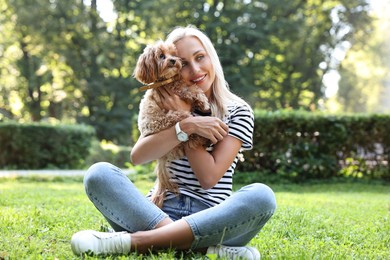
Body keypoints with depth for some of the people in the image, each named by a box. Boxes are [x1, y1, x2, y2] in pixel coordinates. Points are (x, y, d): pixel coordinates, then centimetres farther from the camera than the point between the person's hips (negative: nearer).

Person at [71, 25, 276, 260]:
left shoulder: (238, 111, 6)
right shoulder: (165, 107, 15)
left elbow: (209, 177, -7)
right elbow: (137, 156, -5)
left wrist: (183, 117, -5)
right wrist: (186, 126, -15)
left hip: (210, 221, -1)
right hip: (160, 212, 2)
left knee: (262, 196, -33)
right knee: (99, 174, -23)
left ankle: (132, 241, -36)